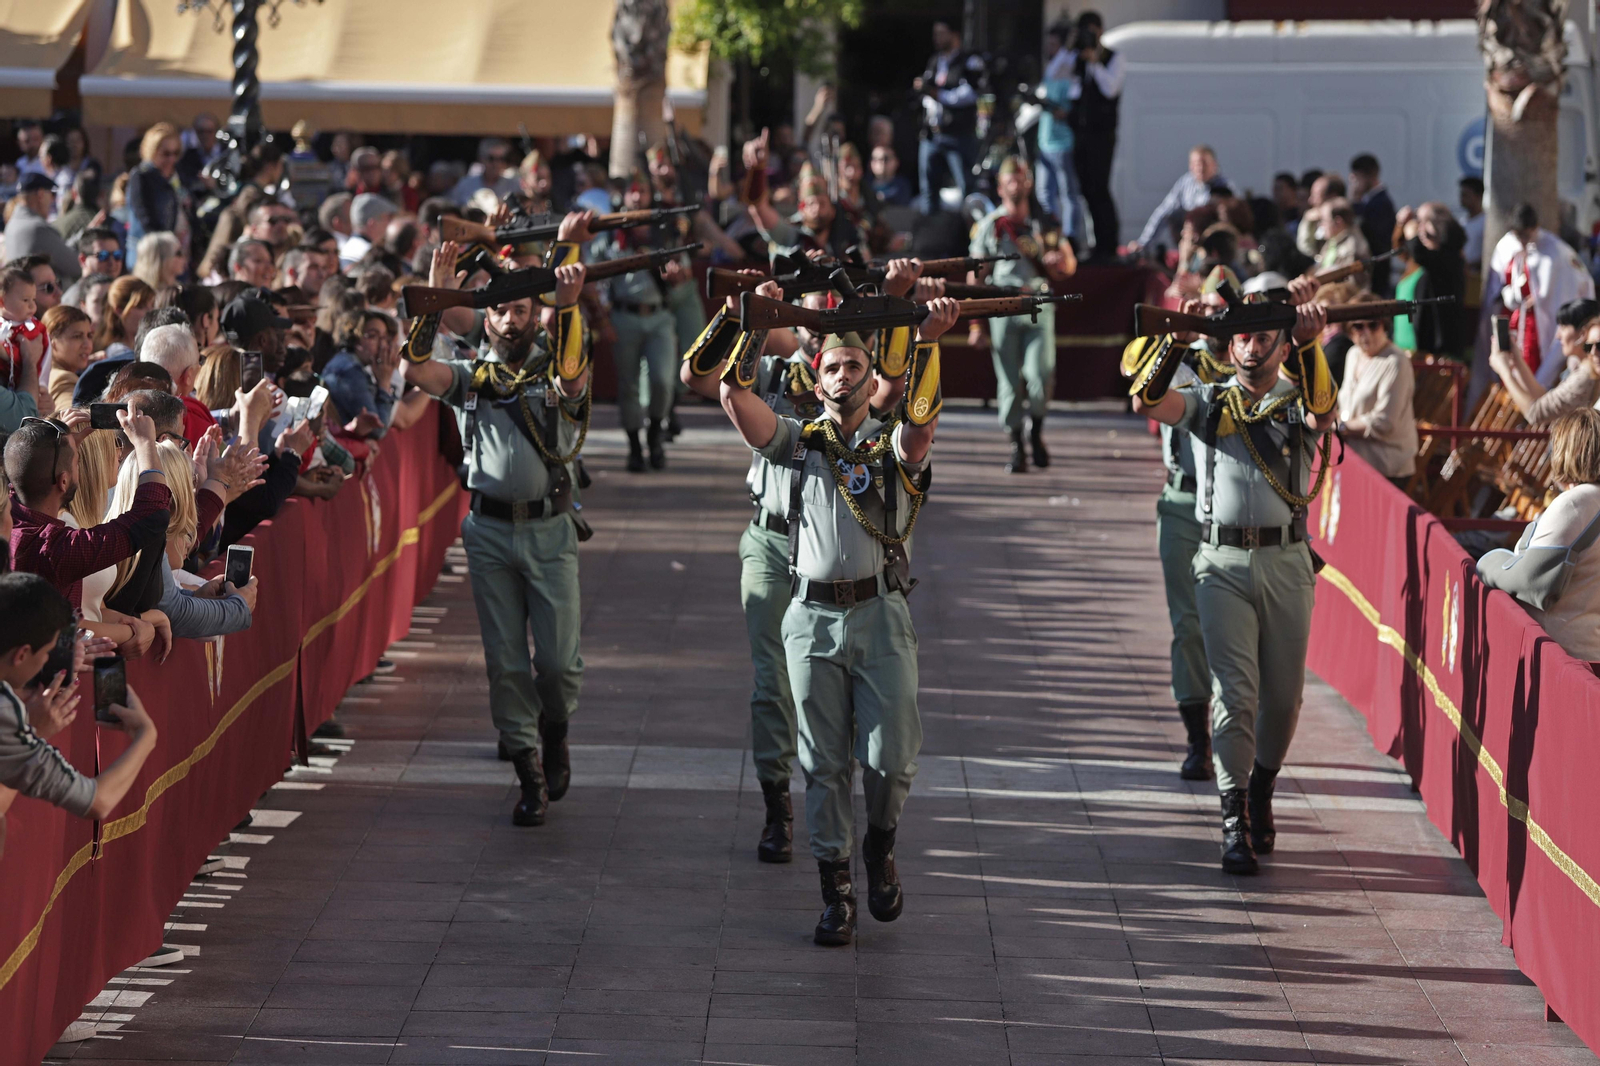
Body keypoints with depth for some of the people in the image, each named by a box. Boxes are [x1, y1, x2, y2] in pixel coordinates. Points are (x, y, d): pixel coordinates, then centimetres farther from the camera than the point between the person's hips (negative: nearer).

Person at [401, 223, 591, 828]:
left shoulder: (556, 373, 3)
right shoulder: (471, 377, 8)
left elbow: (571, 367, -21)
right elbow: (416, 369, -8)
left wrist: (566, 300, -34)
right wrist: (435, 297, -14)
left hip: (549, 531, -1)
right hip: (489, 532, 2)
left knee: (558, 658, -3)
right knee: (505, 662, 2)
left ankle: (555, 735, 28)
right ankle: (531, 778, 11)